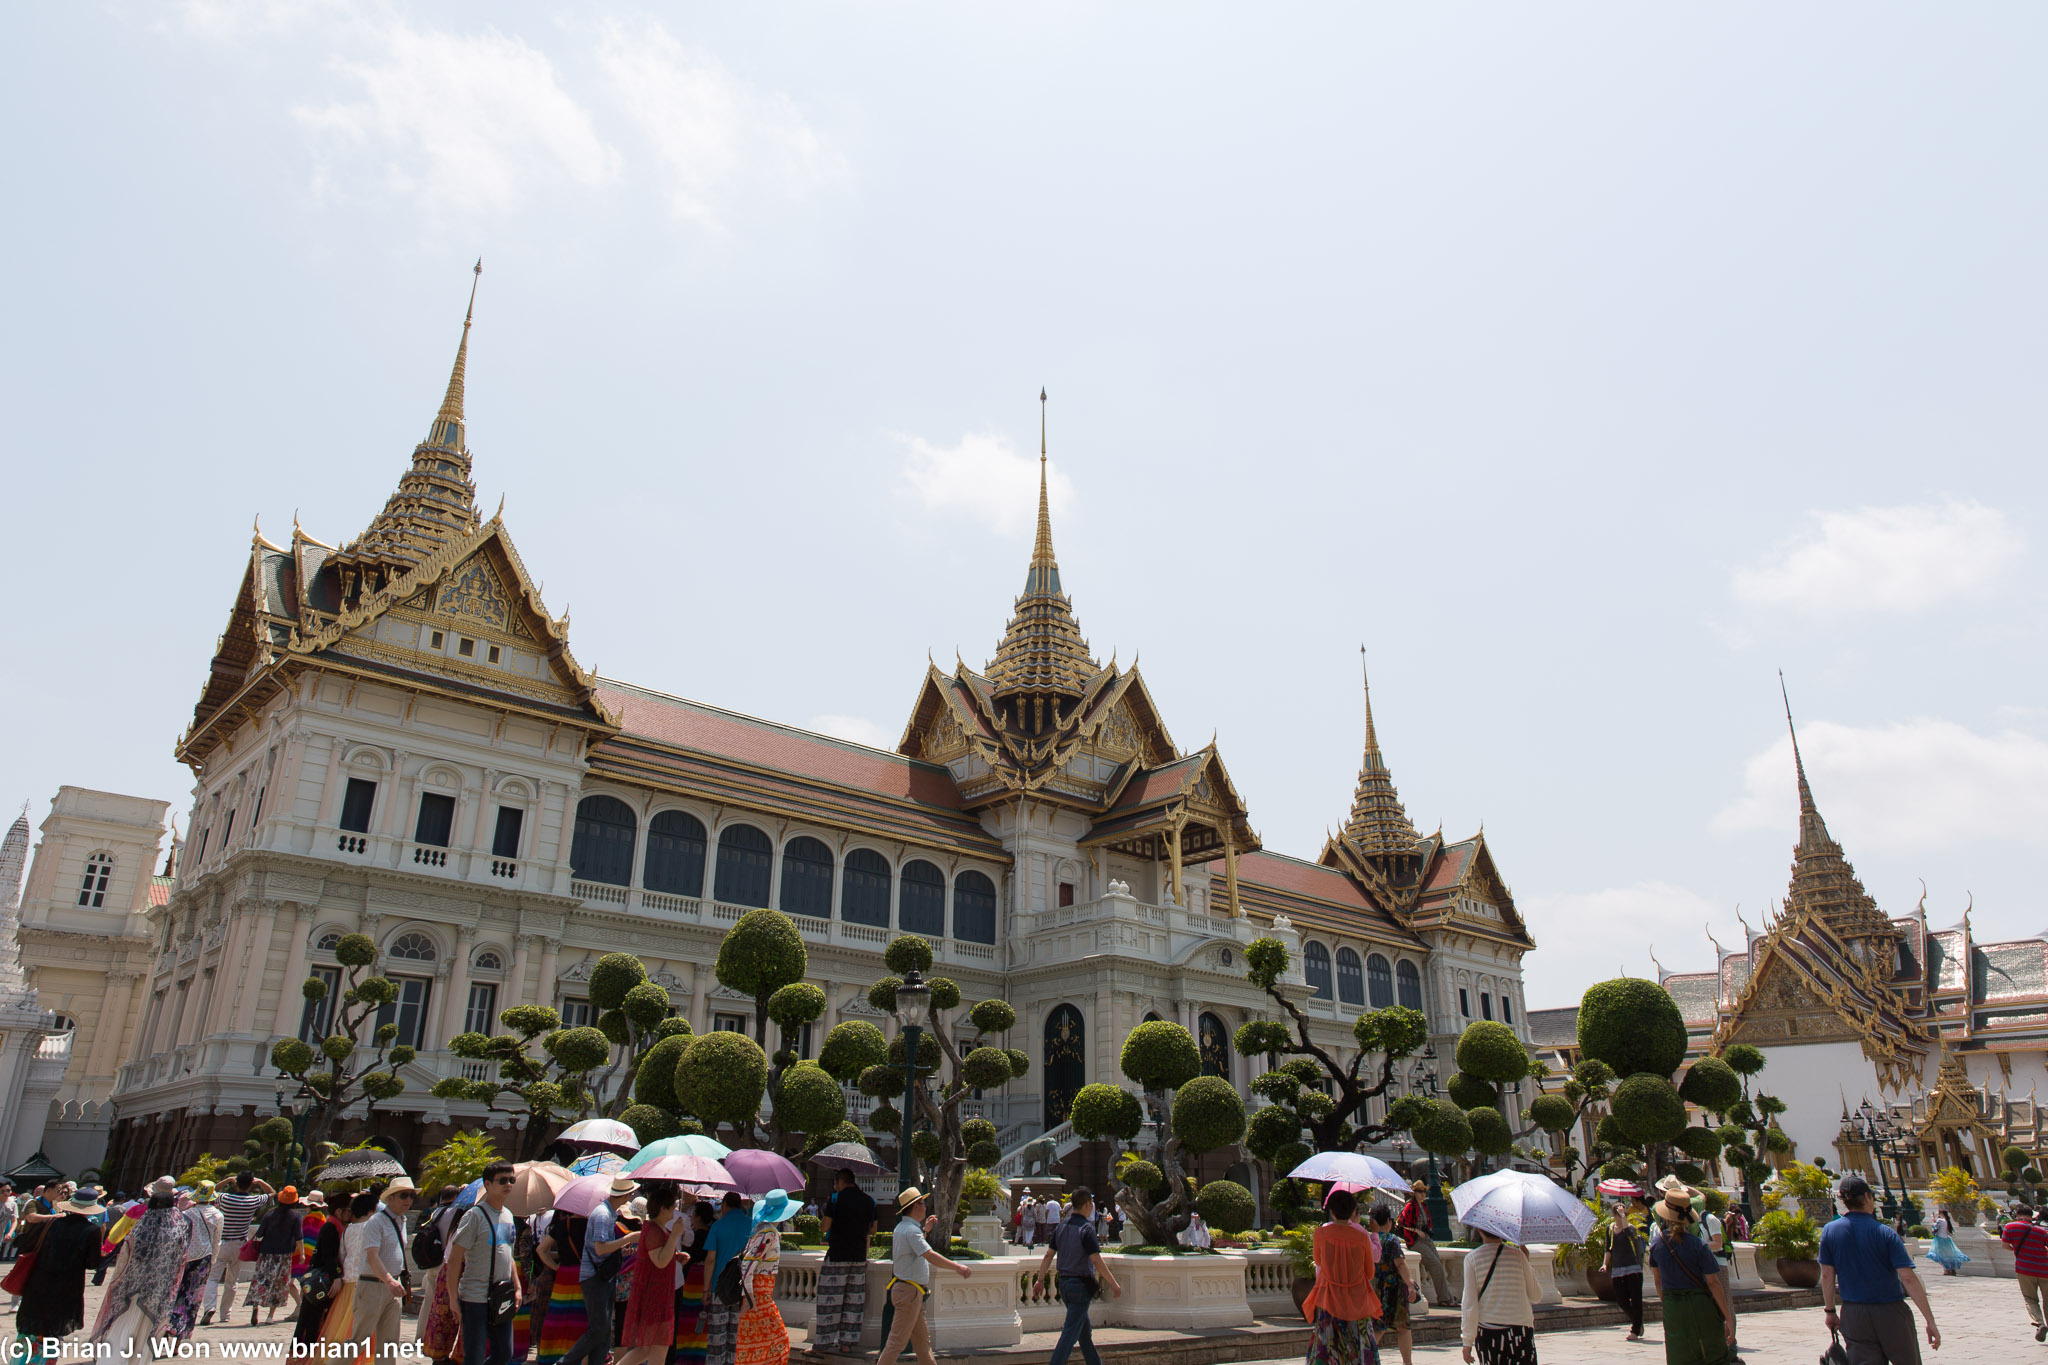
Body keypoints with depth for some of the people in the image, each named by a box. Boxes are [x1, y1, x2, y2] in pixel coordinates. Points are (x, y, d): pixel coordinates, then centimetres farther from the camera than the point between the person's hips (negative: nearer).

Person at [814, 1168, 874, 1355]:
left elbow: (825, 1227, -5)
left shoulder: (836, 1198, -7)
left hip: (837, 1255, -4)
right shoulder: (868, 1201, 7)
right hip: (859, 1256, 5)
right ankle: (848, 1343, 9)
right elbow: (872, 1229, 14)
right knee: (853, 1301, 8)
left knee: (830, 1300, 1)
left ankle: (824, 1342, 3)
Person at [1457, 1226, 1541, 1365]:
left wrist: (1467, 1341, 1)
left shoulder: (1471, 1259, -2)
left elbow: (1469, 1304, -5)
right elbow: (1536, 1295, 9)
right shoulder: (1517, 1254, -1)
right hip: (1520, 1331, -1)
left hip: (1487, 1334, 1)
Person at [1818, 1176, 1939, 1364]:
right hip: (1890, 1313, -2)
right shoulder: (1886, 1233, -9)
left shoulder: (1830, 1231, -2)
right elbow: (1909, 1278, -13)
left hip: (1853, 1315, 2)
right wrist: (1930, 1321, -9)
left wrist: (1831, 1311, 11)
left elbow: (1827, 1275, 0)